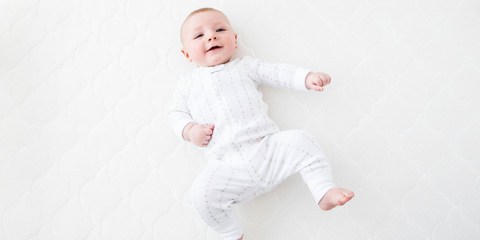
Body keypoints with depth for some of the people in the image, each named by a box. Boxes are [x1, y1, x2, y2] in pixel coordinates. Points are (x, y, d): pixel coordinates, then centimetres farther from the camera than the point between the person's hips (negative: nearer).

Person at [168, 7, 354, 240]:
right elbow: (176, 113, 18)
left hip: (267, 147, 1)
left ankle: (325, 192, -11)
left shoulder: (245, 66, 18)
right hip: (227, 165, 0)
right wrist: (189, 130, -3)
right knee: (202, 193, -23)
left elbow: (278, 73, 16)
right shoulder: (187, 84, 18)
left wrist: (307, 78, 2)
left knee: (301, 141, -21)